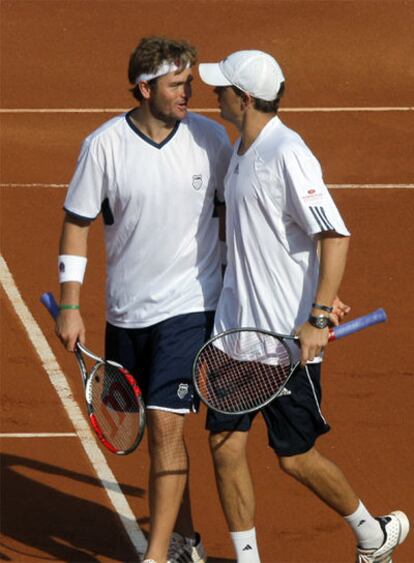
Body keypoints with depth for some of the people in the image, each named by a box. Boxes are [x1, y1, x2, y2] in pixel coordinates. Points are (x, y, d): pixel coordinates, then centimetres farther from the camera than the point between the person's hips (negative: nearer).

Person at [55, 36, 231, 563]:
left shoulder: (209, 137, -6)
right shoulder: (103, 145, -9)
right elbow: (76, 223, -2)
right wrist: (69, 306, -5)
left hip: (189, 306, -2)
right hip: (126, 312, 2)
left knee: (165, 424, -12)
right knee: (155, 426, 13)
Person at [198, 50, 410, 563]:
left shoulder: (287, 155, -18)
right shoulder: (242, 151, 10)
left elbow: (334, 236, -22)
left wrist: (318, 319, -27)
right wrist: (320, 296, 23)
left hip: (287, 338, -8)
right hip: (236, 328, 8)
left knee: (296, 457, 2)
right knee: (225, 443, 2)